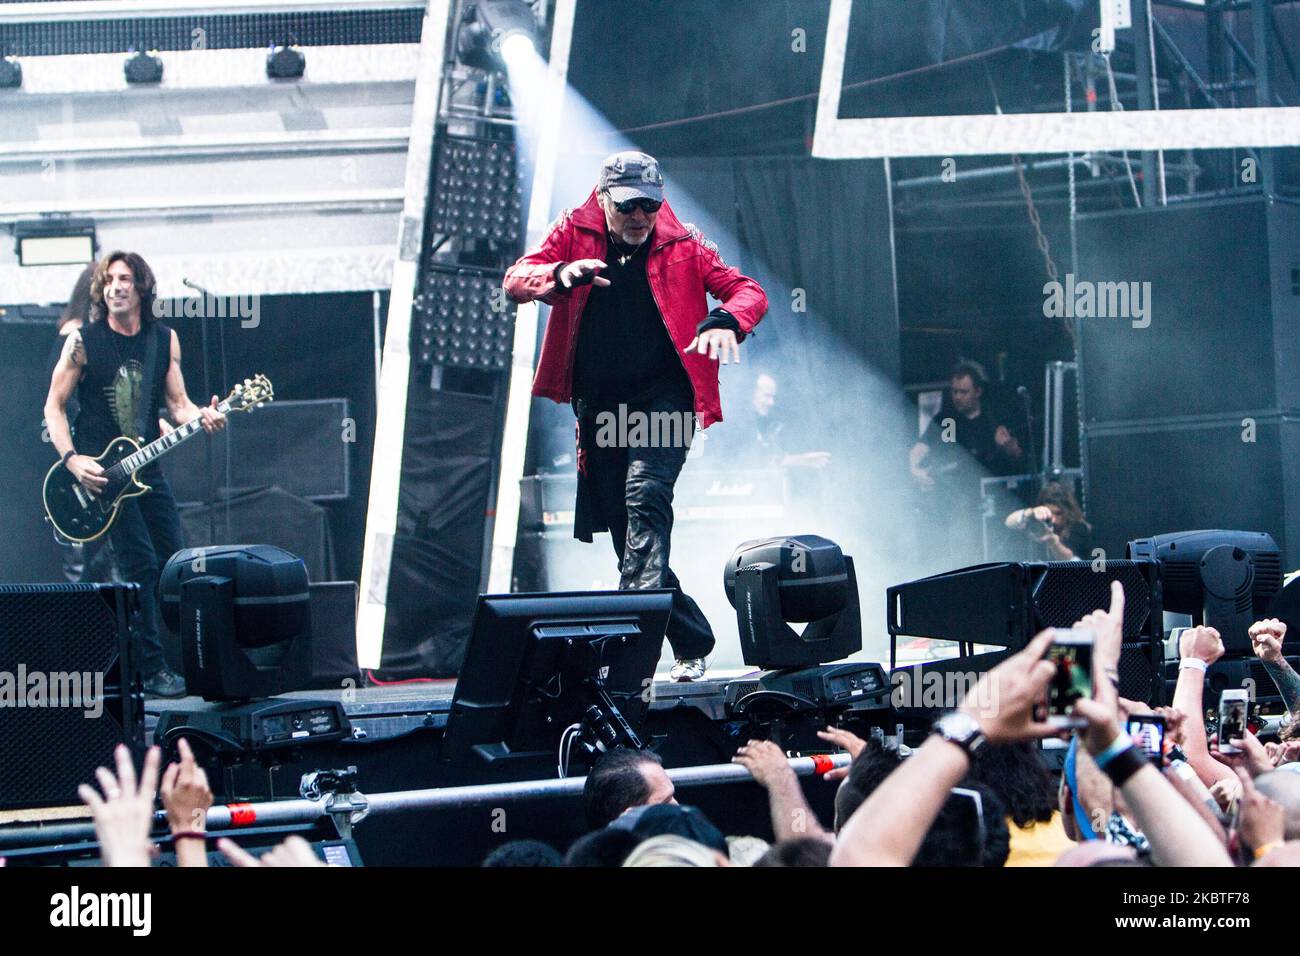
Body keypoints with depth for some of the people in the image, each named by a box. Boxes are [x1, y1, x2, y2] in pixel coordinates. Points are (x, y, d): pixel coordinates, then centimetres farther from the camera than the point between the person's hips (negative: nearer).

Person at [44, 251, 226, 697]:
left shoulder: (165, 340, 6)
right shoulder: (83, 341, -6)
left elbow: (177, 402, 6)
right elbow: (54, 406, -3)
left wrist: (200, 416, -16)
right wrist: (72, 459, -15)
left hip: (145, 467, 5)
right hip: (98, 471, -5)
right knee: (142, 566, -13)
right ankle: (151, 669, -8)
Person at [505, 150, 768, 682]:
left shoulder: (681, 245, -1)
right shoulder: (575, 234, 1)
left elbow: (748, 291, -3)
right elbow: (516, 280, -9)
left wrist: (726, 321, -26)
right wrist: (560, 275, -31)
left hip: (663, 396, -3)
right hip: (599, 403, 3)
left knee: (645, 494, -27)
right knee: (626, 530, 6)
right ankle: (692, 643, 16)